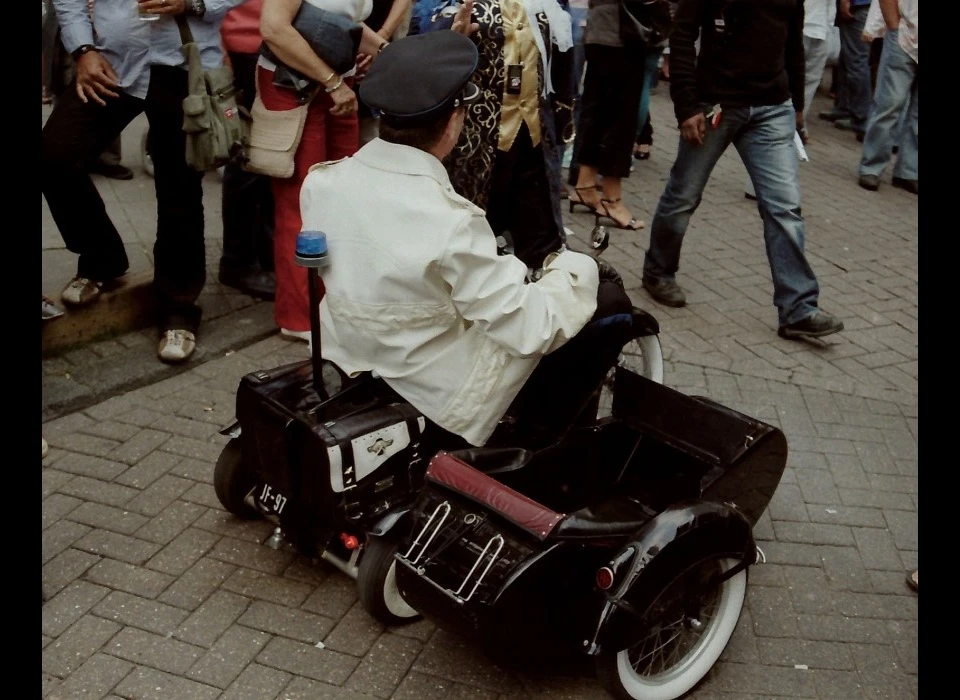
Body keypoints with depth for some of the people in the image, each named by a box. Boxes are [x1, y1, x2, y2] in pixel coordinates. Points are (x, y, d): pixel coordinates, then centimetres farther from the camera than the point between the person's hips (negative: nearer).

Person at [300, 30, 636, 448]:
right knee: (609, 301, 4)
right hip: (443, 398, -7)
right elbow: (533, 328, -25)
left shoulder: (320, 181, -11)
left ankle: (533, 426, 35)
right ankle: (541, 433, 21)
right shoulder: (449, 222, -32)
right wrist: (577, 269, -5)